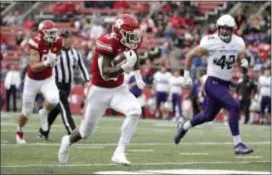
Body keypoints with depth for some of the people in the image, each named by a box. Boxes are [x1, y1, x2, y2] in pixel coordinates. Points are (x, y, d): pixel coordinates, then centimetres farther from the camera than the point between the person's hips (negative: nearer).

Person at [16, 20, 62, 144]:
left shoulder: (57, 43, -11)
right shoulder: (36, 44, -27)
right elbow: (34, 67, -32)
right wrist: (46, 63, -45)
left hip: (47, 79, 3)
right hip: (33, 80, -3)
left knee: (53, 100, -27)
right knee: (27, 111, 8)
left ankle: (44, 113, 9)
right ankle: (19, 132, 37)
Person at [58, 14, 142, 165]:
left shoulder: (131, 41, -5)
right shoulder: (107, 43, -26)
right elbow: (105, 74, -33)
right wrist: (125, 67, -44)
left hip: (119, 89, 5)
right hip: (100, 91, -5)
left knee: (135, 111, -26)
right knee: (85, 132, 9)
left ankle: (119, 153, -20)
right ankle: (68, 141, 46)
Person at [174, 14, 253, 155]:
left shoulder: (238, 43, 0)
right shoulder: (210, 43, -14)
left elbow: (241, 60, 15)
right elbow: (190, 55, -2)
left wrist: (244, 64, -9)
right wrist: (186, 75, 0)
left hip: (225, 85, 7)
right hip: (213, 83, -7)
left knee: (209, 116, 21)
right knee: (234, 107, -24)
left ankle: (184, 127, 47)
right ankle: (238, 145, -19)